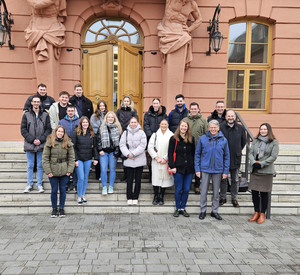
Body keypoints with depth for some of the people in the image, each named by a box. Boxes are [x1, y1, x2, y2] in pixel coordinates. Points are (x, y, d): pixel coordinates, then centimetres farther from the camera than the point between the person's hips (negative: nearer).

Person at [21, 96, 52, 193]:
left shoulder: (45, 115, 3)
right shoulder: (26, 115, 4)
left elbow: (48, 129, 0)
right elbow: (23, 129, 0)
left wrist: (41, 140, -10)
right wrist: (32, 140, -10)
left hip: (41, 144, 0)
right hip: (29, 144, 0)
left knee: (40, 165, 6)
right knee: (30, 165, 8)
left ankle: (39, 184, 18)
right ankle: (29, 184, 20)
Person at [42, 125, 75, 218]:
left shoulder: (68, 143, 2)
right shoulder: (49, 143, -2)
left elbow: (71, 157, 2)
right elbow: (45, 158, -3)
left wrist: (69, 170, -6)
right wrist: (48, 171, -9)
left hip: (64, 172, 1)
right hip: (53, 171, -1)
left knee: (63, 190, 7)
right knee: (54, 190, 7)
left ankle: (61, 208, 22)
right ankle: (54, 209, 22)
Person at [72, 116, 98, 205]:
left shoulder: (91, 134, 8)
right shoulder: (76, 133, -3)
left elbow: (94, 147, 11)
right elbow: (73, 147, -4)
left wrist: (95, 158, 5)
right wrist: (75, 159, -10)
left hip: (88, 159, 3)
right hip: (79, 159, -3)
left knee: (86, 177, 9)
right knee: (81, 178, -5)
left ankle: (83, 195, 22)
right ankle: (79, 196, 9)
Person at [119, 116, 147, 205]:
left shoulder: (141, 133, 3)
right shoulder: (125, 132, 7)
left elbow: (142, 145, -6)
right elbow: (122, 145, 1)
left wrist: (133, 153, -12)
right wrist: (128, 154, -13)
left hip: (139, 160, 0)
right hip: (129, 160, 1)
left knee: (138, 179, 5)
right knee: (129, 179, 5)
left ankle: (135, 197, 17)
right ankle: (129, 197, 15)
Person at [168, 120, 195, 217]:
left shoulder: (191, 139, 9)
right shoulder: (174, 139, 0)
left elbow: (193, 153, 14)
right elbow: (170, 154, -3)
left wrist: (194, 166, 7)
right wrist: (172, 166, -10)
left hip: (189, 169, 3)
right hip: (178, 168, -3)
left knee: (186, 189, 7)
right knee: (178, 189, 3)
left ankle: (183, 208, 21)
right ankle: (178, 208, 18)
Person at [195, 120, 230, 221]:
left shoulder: (223, 140, 1)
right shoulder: (202, 139, -3)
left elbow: (226, 156, 5)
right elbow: (197, 154, 1)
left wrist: (226, 171, 1)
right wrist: (197, 169, -3)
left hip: (218, 170, 1)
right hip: (205, 169, -1)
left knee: (216, 192, 12)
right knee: (204, 191, 4)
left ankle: (214, 211, 26)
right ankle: (203, 211, 20)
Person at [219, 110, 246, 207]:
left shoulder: (240, 128, 2)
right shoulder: (220, 127, -6)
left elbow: (243, 142, 14)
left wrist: (238, 151, 12)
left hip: (236, 158, 2)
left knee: (235, 180, 11)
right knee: (223, 179, 9)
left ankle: (234, 198, 24)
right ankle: (223, 197, 23)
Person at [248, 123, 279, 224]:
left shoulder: (274, 142, -1)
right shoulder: (255, 141, 11)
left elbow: (273, 156, -8)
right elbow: (250, 153, 6)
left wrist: (261, 164, -14)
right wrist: (254, 162, -12)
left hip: (266, 171, -3)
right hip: (254, 170, 4)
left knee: (264, 193, 4)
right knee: (254, 192, 7)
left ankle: (262, 214, 18)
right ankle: (256, 213, 21)